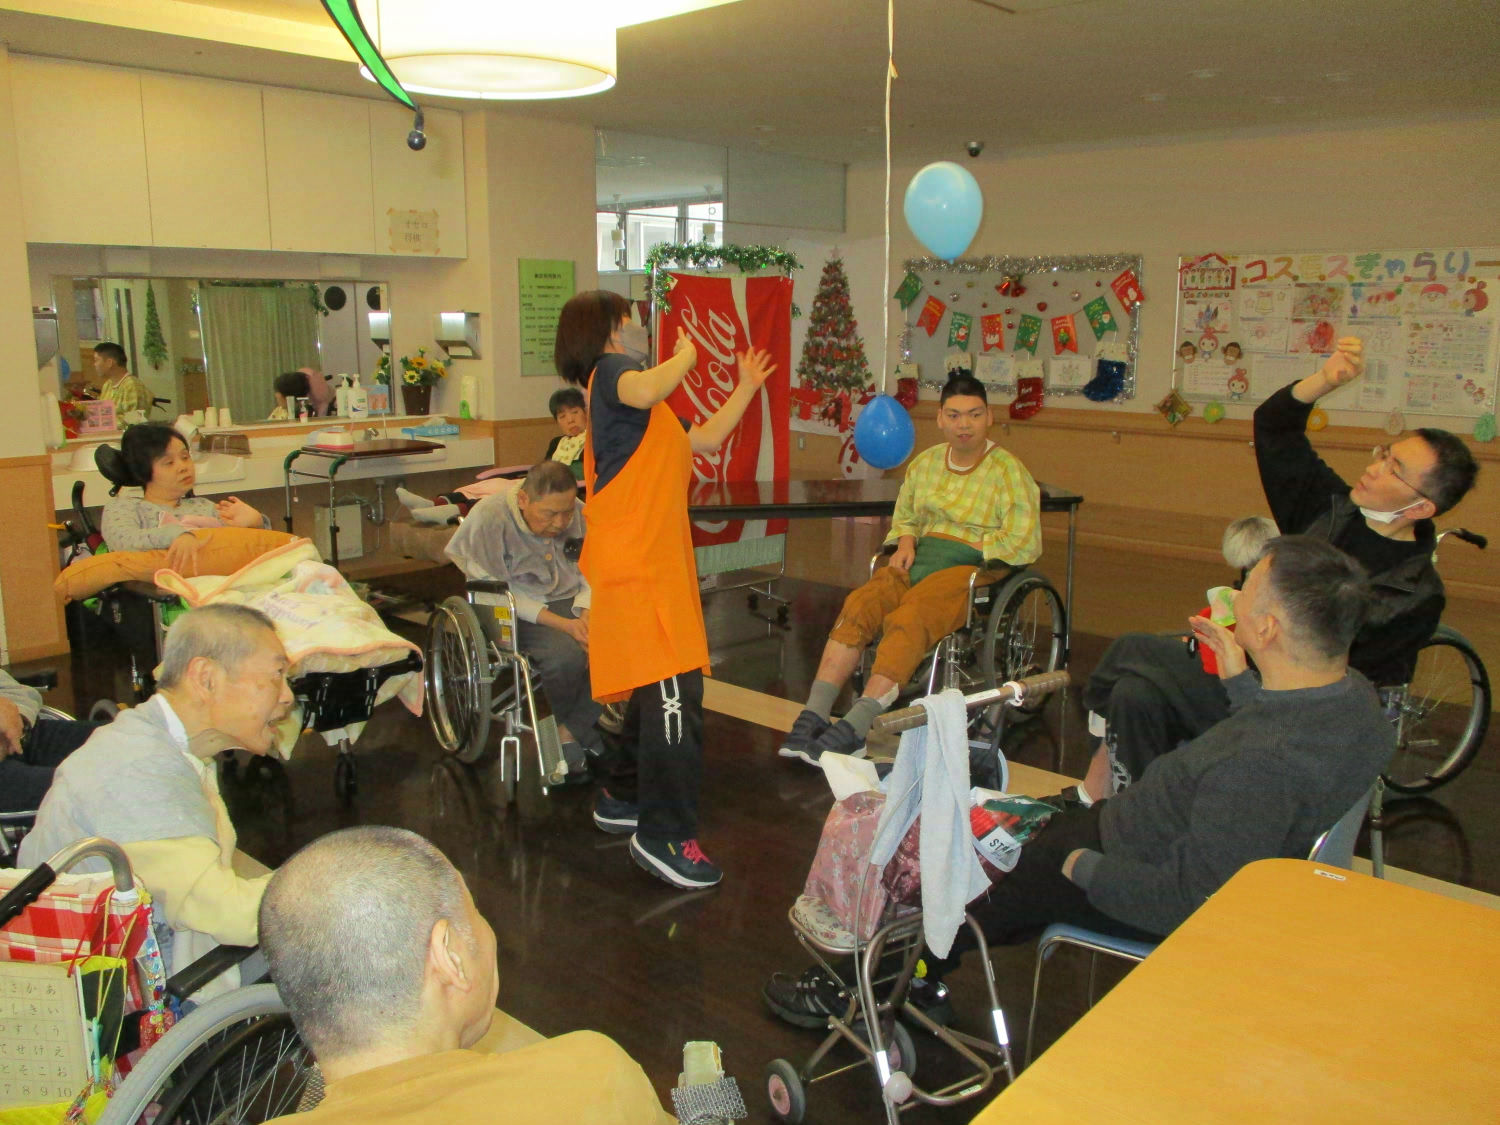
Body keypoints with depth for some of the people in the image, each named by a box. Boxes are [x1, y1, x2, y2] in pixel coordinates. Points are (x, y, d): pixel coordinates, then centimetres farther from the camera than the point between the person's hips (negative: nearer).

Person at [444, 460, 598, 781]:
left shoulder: (579, 515, -1)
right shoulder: (489, 517, -15)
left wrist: (585, 613, -19)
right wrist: (561, 623, -24)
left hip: (571, 603, 5)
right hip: (516, 611, -5)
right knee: (566, 653, -33)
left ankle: (572, 731, -7)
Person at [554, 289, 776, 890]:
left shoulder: (650, 408, 25)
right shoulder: (609, 371, -5)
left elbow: (706, 439, 30)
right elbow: (647, 390, -29)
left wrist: (747, 388, 30)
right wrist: (686, 354, -11)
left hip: (660, 563, 10)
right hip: (633, 564, -10)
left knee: (659, 689, 17)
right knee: (674, 693, -15)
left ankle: (622, 798, 31)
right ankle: (664, 836, -11)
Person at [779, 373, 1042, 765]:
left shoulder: (1008, 470, 1)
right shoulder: (925, 462, 18)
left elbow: (1024, 542, -6)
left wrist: (967, 552, -10)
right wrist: (905, 541, 6)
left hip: (971, 569, -5)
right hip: (919, 558, 5)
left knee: (906, 620, -34)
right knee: (857, 606, -25)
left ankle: (854, 730, -37)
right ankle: (813, 716, -30)